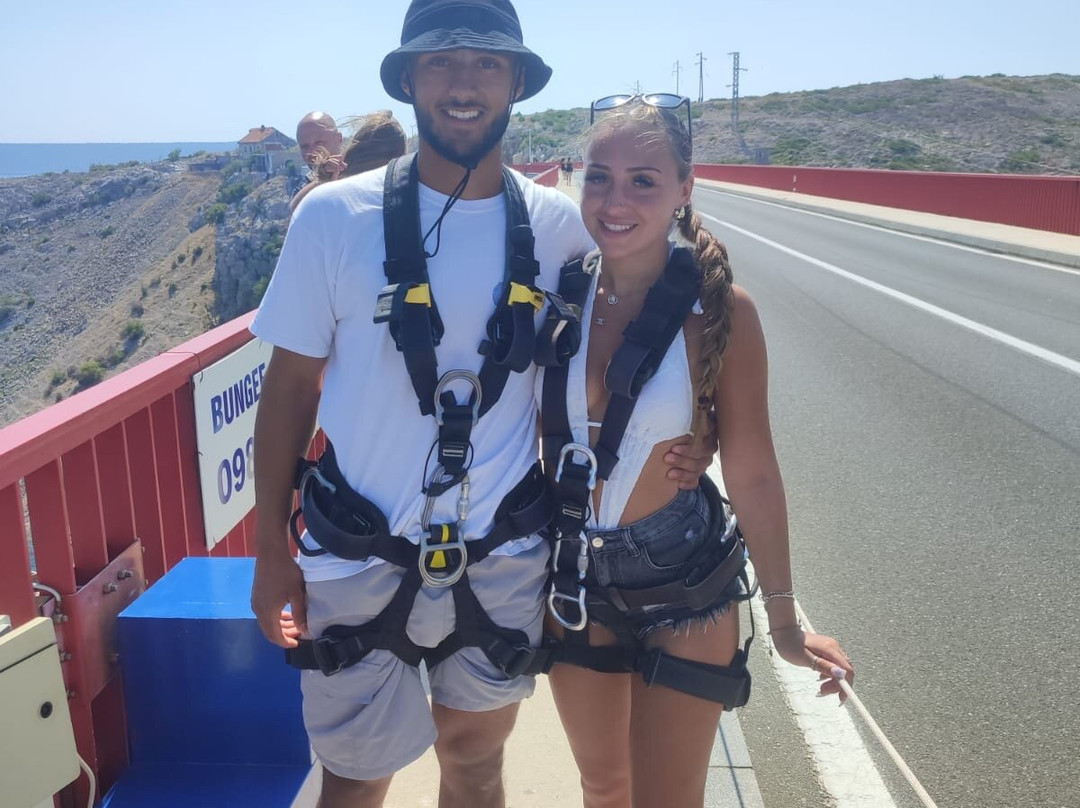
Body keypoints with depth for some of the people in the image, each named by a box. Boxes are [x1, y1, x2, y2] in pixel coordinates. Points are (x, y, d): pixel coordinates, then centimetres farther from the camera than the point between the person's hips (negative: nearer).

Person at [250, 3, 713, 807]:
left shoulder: (559, 226, -4)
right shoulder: (334, 215, -10)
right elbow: (291, 385, -2)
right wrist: (271, 550, -1)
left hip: (502, 561, 2)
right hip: (359, 561, -1)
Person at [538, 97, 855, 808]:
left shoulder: (719, 309, -15)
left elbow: (752, 471, -11)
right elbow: (532, 435, 2)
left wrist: (785, 621, -6)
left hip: (681, 586, -3)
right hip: (573, 575, 3)